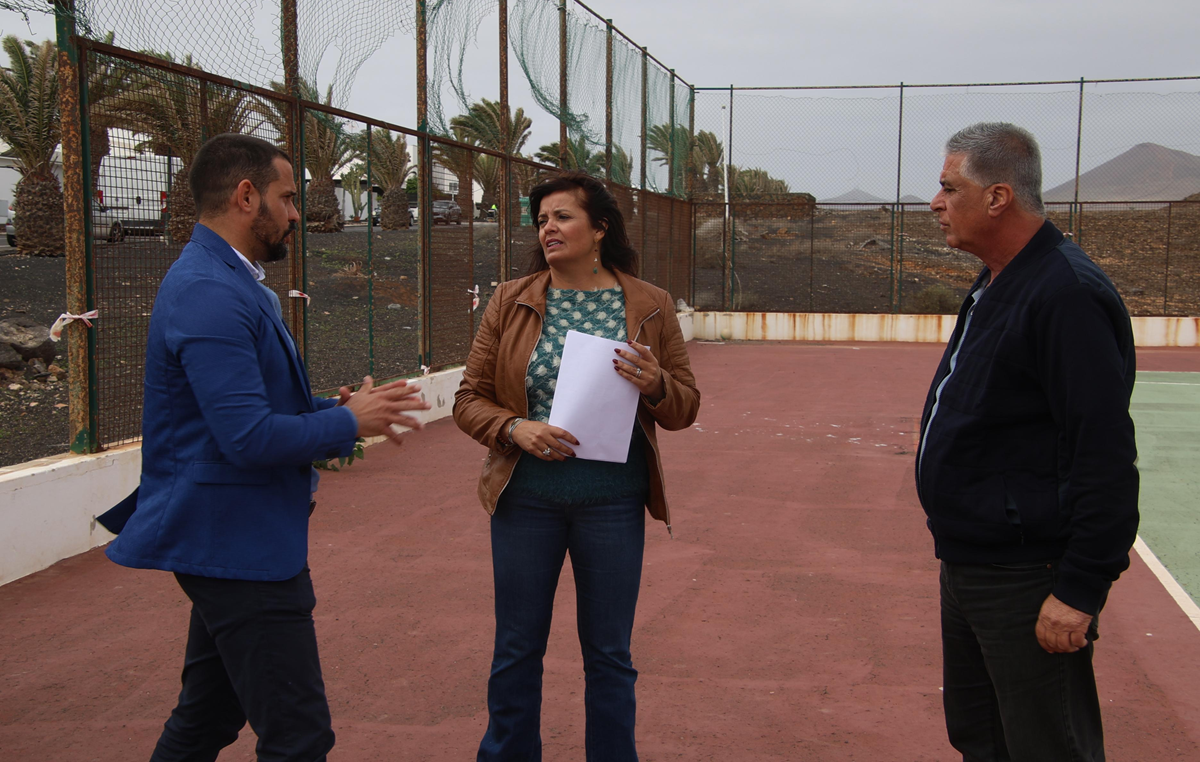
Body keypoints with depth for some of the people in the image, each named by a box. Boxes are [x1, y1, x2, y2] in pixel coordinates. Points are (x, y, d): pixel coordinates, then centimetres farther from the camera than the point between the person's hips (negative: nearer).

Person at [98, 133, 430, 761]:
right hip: (238, 545, -11)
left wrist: (335, 405, 7)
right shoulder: (212, 295, -21)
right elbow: (250, 438, -27)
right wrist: (349, 422, -13)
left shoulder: (223, 283, 14)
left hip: (224, 541, 11)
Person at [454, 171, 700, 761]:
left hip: (613, 502, 0)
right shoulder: (511, 303, 1)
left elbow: (685, 407, 4)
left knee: (609, 653, 11)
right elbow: (470, 399, 2)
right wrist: (514, 429, -17)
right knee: (516, 649, 11)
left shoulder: (649, 307, 1)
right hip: (526, 497, 1)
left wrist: (655, 385, -18)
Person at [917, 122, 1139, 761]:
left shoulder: (1067, 295, -20)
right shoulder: (995, 285, 11)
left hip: (1027, 582, -10)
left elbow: (1105, 457, -24)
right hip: (966, 564, 10)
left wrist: (1080, 591, -23)